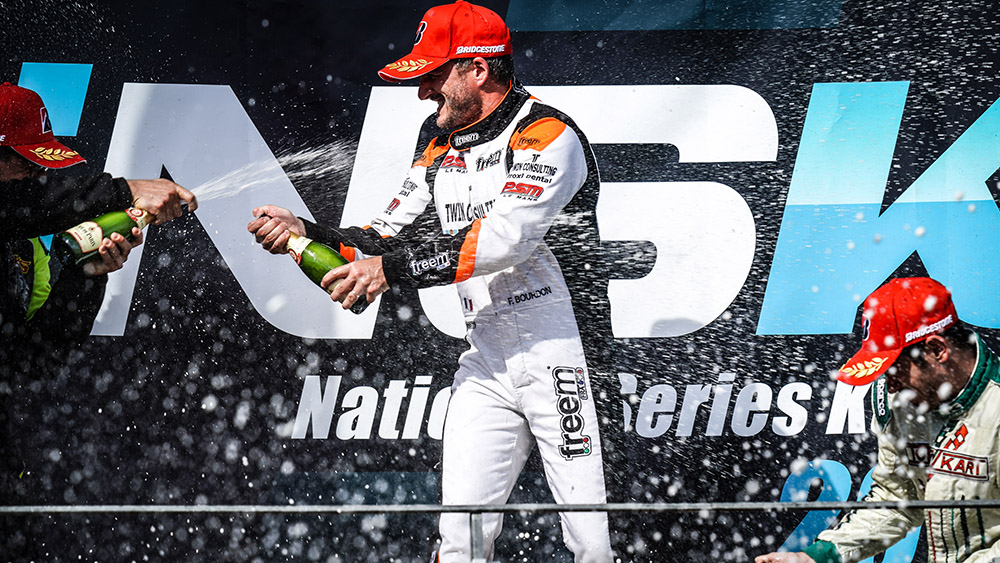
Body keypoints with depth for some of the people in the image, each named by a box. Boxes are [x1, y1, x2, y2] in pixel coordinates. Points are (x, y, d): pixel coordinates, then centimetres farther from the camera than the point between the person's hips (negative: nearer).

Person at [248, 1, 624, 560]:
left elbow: (503, 239, -23)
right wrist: (306, 232, -3)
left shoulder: (549, 136, -11)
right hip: (486, 364, 7)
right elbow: (387, 241, 12)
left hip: (565, 362, -6)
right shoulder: (441, 147, 14)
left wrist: (394, 269, -23)